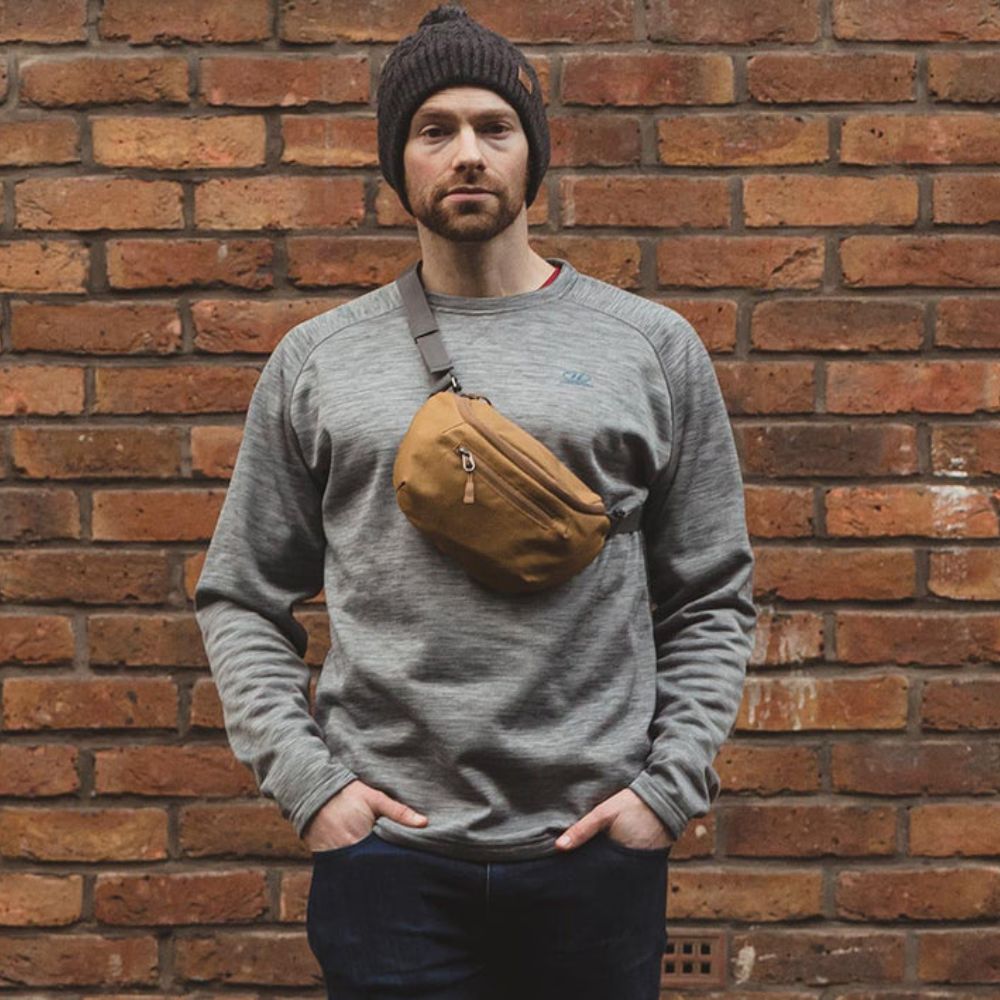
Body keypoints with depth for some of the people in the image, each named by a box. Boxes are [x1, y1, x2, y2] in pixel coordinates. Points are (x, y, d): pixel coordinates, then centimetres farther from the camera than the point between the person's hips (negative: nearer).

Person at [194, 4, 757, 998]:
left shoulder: (652, 346, 5)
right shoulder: (315, 359, 5)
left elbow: (713, 599, 6)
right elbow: (239, 599, 8)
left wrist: (669, 785, -3)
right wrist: (303, 779, -3)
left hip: (594, 845, 1)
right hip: (387, 850, 0)